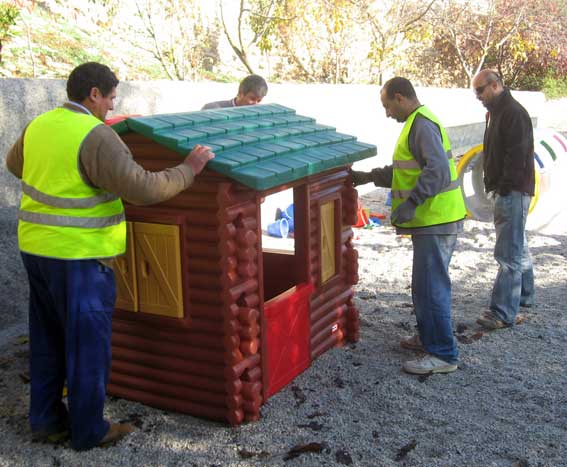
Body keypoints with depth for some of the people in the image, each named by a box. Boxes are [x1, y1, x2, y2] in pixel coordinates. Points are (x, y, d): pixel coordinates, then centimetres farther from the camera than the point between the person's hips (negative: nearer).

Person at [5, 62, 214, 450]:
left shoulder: (39, 125, 8)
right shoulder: (96, 137, -19)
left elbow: (15, 164, 28)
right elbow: (143, 189, -24)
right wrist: (188, 170, -11)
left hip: (37, 248, 9)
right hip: (78, 256, -8)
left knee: (49, 339, 18)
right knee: (88, 344, 5)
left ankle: (47, 420, 28)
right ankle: (88, 430, 17)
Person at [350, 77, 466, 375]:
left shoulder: (422, 124, -16)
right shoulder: (418, 123, 19)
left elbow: (438, 171, -28)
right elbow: (403, 171, 26)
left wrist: (410, 203, -31)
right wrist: (366, 177, 23)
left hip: (435, 221, -11)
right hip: (432, 219, 11)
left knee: (430, 287, -6)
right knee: (427, 285, 20)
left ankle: (443, 355, 1)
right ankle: (429, 338, 33)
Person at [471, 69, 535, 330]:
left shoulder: (514, 113, -14)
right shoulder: (497, 113, 18)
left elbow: (517, 157, -20)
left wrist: (505, 189, -20)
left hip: (513, 192, -11)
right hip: (504, 192, 11)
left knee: (508, 253, -11)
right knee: (518, 248, 20)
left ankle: (504, 313, -11)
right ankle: (524, 296, 33)